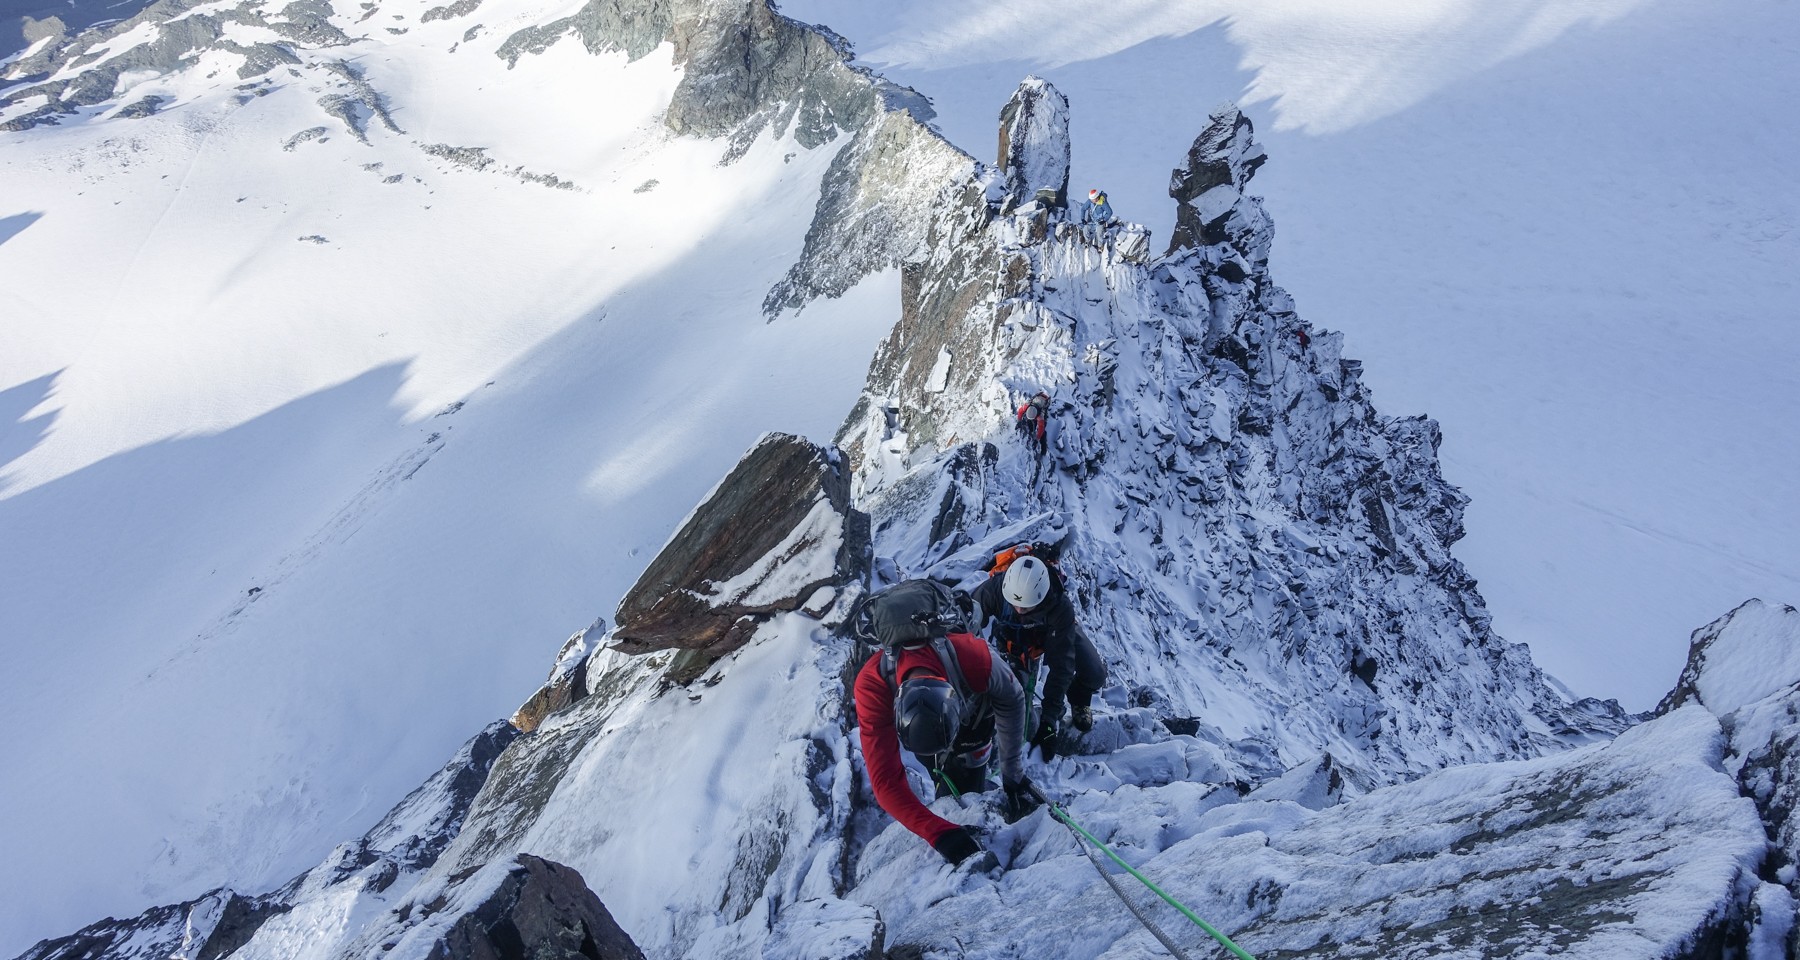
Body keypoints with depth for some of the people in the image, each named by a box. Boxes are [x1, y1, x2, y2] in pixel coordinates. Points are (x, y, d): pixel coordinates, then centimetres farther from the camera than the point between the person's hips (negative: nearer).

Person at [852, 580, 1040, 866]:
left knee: (968, 788, -4)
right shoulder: (871, 685, -46)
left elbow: (1012, 700, -21)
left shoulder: (976, 658, -47)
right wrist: (939, 834, -52)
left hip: (973, 706, 0)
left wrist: (1013, 774, -20)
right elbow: (886, 781, -44)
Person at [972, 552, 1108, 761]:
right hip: (1012, 634, 2)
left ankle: (1078, 701, 16)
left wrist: (1049, 719, -41)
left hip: (1054, 631, -1)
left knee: (1095, 674, -16)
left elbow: (1061, 665, -40)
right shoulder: (994, 589, -41)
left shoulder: (1061, 608, -42)